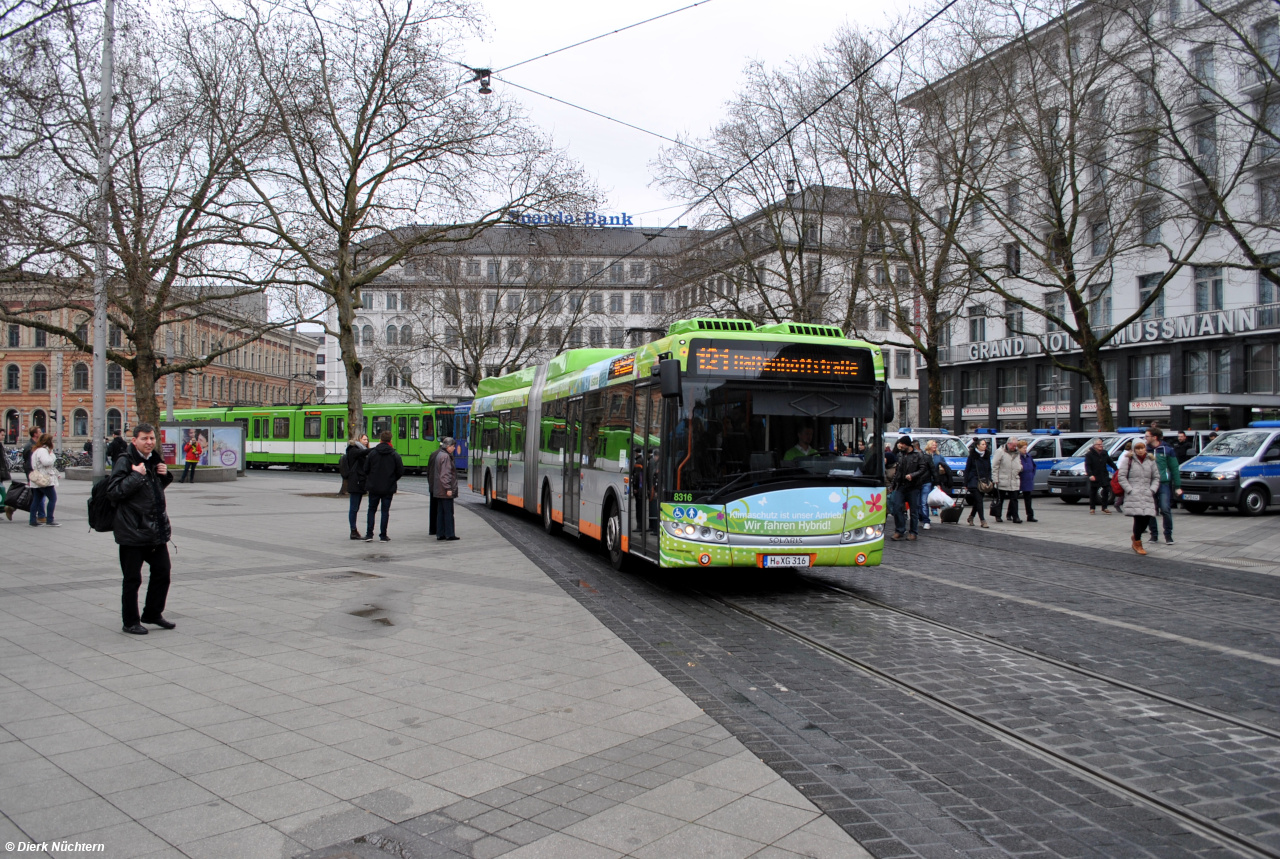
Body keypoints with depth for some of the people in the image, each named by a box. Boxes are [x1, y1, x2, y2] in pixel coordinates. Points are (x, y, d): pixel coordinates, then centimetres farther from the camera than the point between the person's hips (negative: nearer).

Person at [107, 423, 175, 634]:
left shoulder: (154, 459, 12)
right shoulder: (125, 461, -11)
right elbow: (113, 492, -17)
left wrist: (165, 474, 7)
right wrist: (136, 476, -23)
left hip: (156, 528, 7)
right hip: (132, 530, -7)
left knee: (162, 570, 13)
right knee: (132, 579, 3)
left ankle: (153, 613, 30)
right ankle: (130, 622, 17)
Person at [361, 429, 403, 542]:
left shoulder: (372, 453, -5)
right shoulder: (395, 455, -7)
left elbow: (366, 469, -2)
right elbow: (401, 472, -6)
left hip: (373, 487, 1)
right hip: (388, 488, -1)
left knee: (371, 510, 12)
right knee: (385, 511, 6)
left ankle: (369, 534, 6)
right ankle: (383, 536, 6)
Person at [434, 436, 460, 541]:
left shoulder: (439, 456, 15)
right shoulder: (446, 457, -15)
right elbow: (445, 474, -21)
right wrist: (448, 488, -21)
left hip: (439, 491, 10)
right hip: (445, 490, -10)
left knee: (441, 512, 10)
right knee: (448, 512, -3)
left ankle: (440, 534, 13)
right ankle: (449, 534, 1)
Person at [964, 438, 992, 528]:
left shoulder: (987, 455, 10)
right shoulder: (972, 455, -4)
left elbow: (989, 469, 16)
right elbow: (967, 469, -2)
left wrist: (989, 480, 5)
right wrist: (966, 483, -5)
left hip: (983, 482, 5)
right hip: (974, 482, -5)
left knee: (977, 501, 10)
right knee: (979, 500, -11)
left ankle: (971, 517, 28)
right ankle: (983, 520, -11)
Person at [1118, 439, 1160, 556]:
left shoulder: (1150, 460, 13)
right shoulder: (1128, 459, 2)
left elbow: (1156, 477, 16)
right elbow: (1121, 476, -2)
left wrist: (1152, 490, 2)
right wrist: (1130, 490, -9)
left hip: (1147, 494, 4)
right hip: (1133, 495, -4)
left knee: (1147, 518, -5)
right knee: (1138, 518, -10)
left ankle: (1136, 536, 26)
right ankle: (1137, 544, 6)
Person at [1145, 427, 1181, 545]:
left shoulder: (1167, 450, 0)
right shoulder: (1146, 450, 10)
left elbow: (1174, 469, -1)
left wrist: (1177, 486, -4)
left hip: (1164, 484, -3)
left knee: (1166, 510, -8)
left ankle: (1168, 535, 4)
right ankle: (1154, 535, 15)